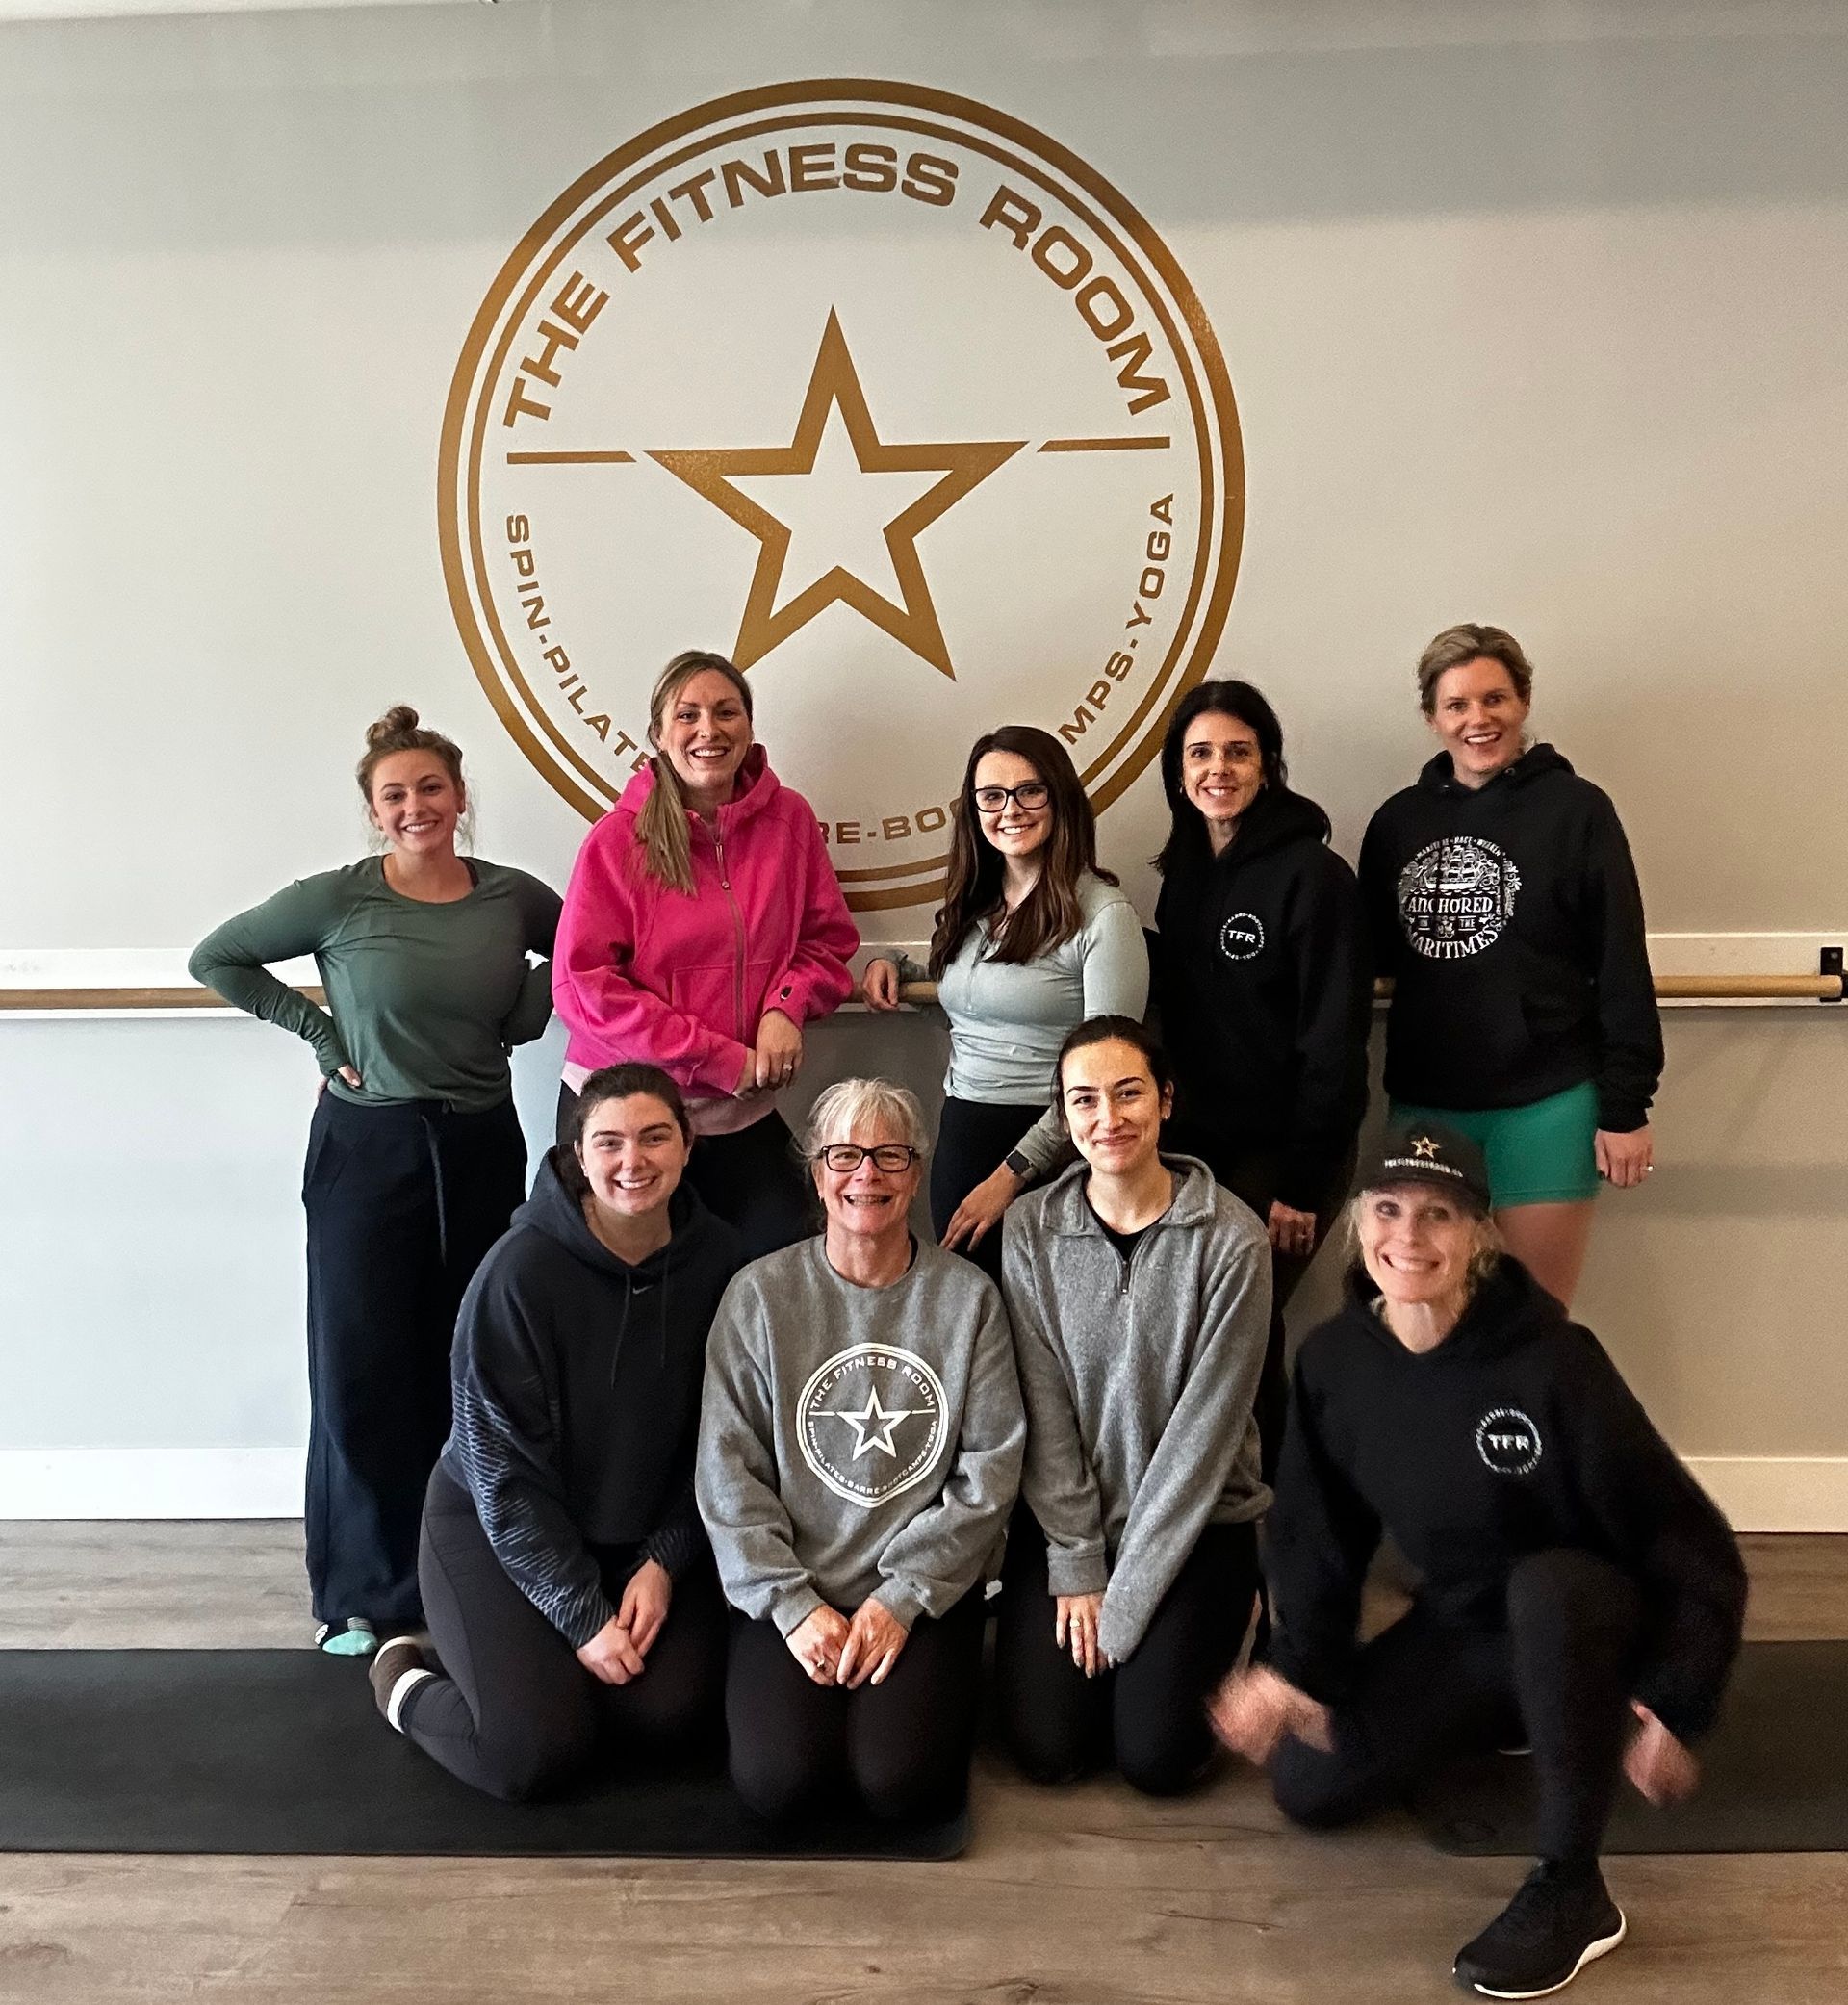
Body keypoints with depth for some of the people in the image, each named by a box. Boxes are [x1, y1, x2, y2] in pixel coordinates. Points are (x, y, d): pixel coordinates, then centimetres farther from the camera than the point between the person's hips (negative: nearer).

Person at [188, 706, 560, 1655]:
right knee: (365, 1373, 1)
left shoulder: (512, 896, 1)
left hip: (482, 1150, 2)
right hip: (367, 1149, -2)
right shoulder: (338, 898, -6)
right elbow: (214, 957, 3)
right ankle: (368, 1596, 15)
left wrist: (541, 997, 0)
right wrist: (317, 1030, -4)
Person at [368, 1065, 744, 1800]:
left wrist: (666, 1560, -10)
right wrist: (582, 1616, -19)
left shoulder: (716, 1257, -12)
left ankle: (534, 1660, 18)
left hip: (648, 1533, 4)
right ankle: (406, 1676, 15)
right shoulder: (521, 1269, -24)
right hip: (499, 1526, -4)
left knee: (666, 1721, -12)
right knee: (536, 1753, -16)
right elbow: (506, 1468, -19)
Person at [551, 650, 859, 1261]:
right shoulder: (618, 839, -8)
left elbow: (828, 939, 9)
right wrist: (721, 1060, -15)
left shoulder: (788, 818, 1)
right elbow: (584, 986, -13)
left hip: (743, 1115, 3)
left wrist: (786, 1007, -12)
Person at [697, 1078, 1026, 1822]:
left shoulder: (967, 1296, 0)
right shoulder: (759, 1294, -1)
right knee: (778, 1779, -18)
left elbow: (992, 1465, -2)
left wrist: (904, 1596, -9)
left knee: (905, 1781, -18)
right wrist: (792, 1603, -10)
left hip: (926, 1591, 0)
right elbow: (728, 1469, -3)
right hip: (790, 1588, 0)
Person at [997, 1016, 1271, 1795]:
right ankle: (1104, 1642, 22)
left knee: (1156, 1755, -12)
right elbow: (1043, 1410, -6)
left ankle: (1188, 1647, 20)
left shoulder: (1232, 1239, -15)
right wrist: (1078, 1565, -9)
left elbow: (1206, 1425, -14)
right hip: (1063, 1517, 2)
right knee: (1047, 1747, -8)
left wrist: (1125, 1598, -13)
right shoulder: (1031, 1228, -8)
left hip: (1196, 1521, -2)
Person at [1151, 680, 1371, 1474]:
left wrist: (1302, 1182, -17)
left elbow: (1334, 1040, -16)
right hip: (1199, 1147, 6)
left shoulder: (1312, 875, -13)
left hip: (1281, 1156, -6)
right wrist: (1171, 1141, 6)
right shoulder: (1183, 875, 7)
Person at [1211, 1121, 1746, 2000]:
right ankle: (1509, 1719, 21)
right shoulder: (1333, 1360, -13)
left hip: (1583, 1622, -5)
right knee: (1309, 1783, -5)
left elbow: (1688, 1542, -21)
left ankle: (1570, 1891, -18)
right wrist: (1300, 1666, -5)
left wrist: (1673, 1705, -23)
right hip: (1457, 1627, 5)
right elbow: (1318, 1529, 1)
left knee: (1544, 1585, -39)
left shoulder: (1552, 1361, -27)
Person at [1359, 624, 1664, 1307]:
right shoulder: (1398, 820, 6)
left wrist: (1625, 1107, -8)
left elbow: (1622, 966, -5)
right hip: (1424, 1103, 4)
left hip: (1546, 1105, -3)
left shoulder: (1576, 809, -5)